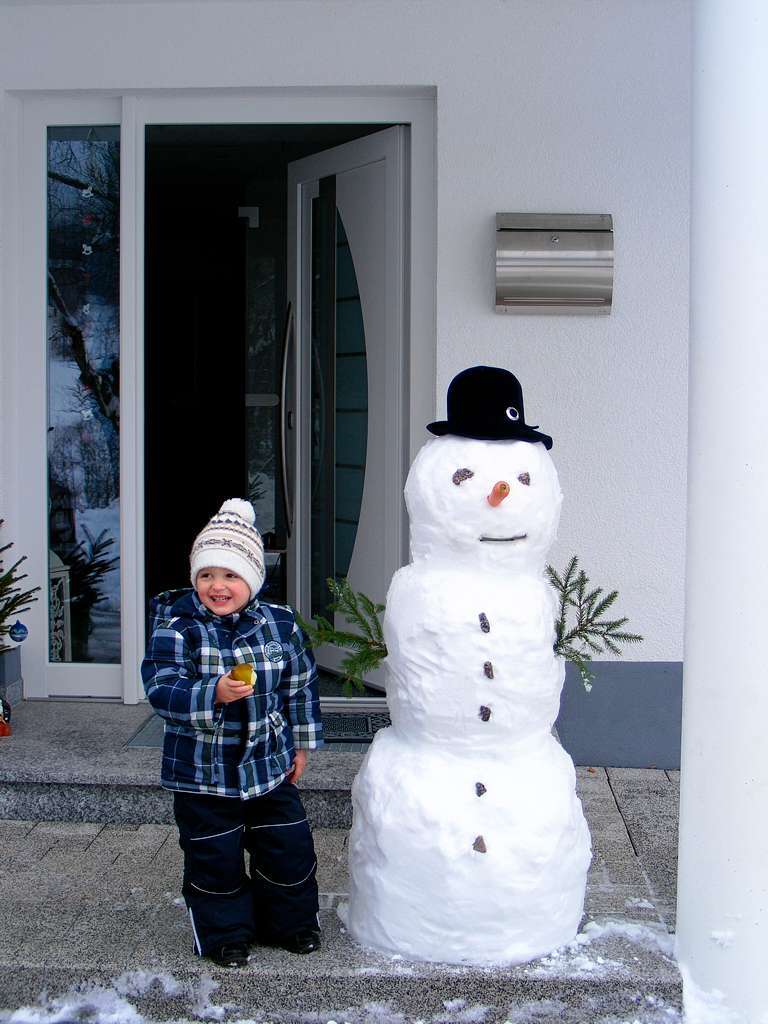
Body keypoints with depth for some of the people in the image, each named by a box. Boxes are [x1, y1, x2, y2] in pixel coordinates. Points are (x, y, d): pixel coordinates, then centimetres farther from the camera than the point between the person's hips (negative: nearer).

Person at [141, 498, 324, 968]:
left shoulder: (280, 623, -3)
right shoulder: (176, 627, -14)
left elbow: (302, 685, 9)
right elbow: (162, 689, -24)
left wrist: (301, 743, 11)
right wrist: (215, 694, -40)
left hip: (270, 766, 3)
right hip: (203, 772, -3)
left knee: (289, 849, 12)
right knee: (214, 858, 8)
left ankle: (290, 922, 35)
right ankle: (226, 933, 30)